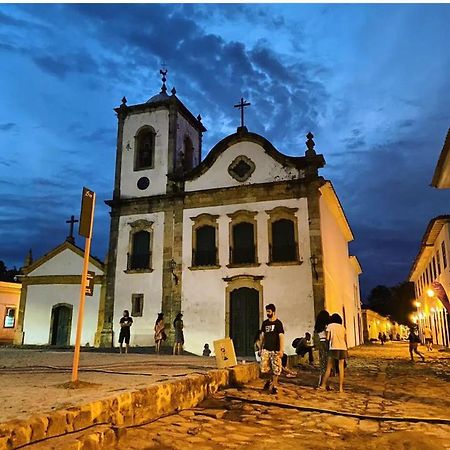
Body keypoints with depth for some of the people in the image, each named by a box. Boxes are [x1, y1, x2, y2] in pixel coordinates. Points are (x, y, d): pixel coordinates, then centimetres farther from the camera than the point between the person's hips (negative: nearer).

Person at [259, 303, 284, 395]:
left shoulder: (278, 323, -5)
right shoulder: (265, 323, 10)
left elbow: (281, 337, -10)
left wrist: (281, 350, -16)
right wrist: (261, 348, 13)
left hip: (275, 350, -4)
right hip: (266, 349, 4)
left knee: (276, 369, -1)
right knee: (264, 369, 0)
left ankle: (274, 386, 15)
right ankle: (270, 379, 28)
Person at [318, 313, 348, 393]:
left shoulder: (330, 326, 6)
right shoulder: (342, 327, 15)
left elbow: (328, 338, -2)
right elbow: (345, 340, 12)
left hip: (334, 348, -3)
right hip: (343, 348, 3)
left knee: (329, 368, 4)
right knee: (341, 368, 5)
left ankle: (323, 385, 8)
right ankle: (341, 388, 4)